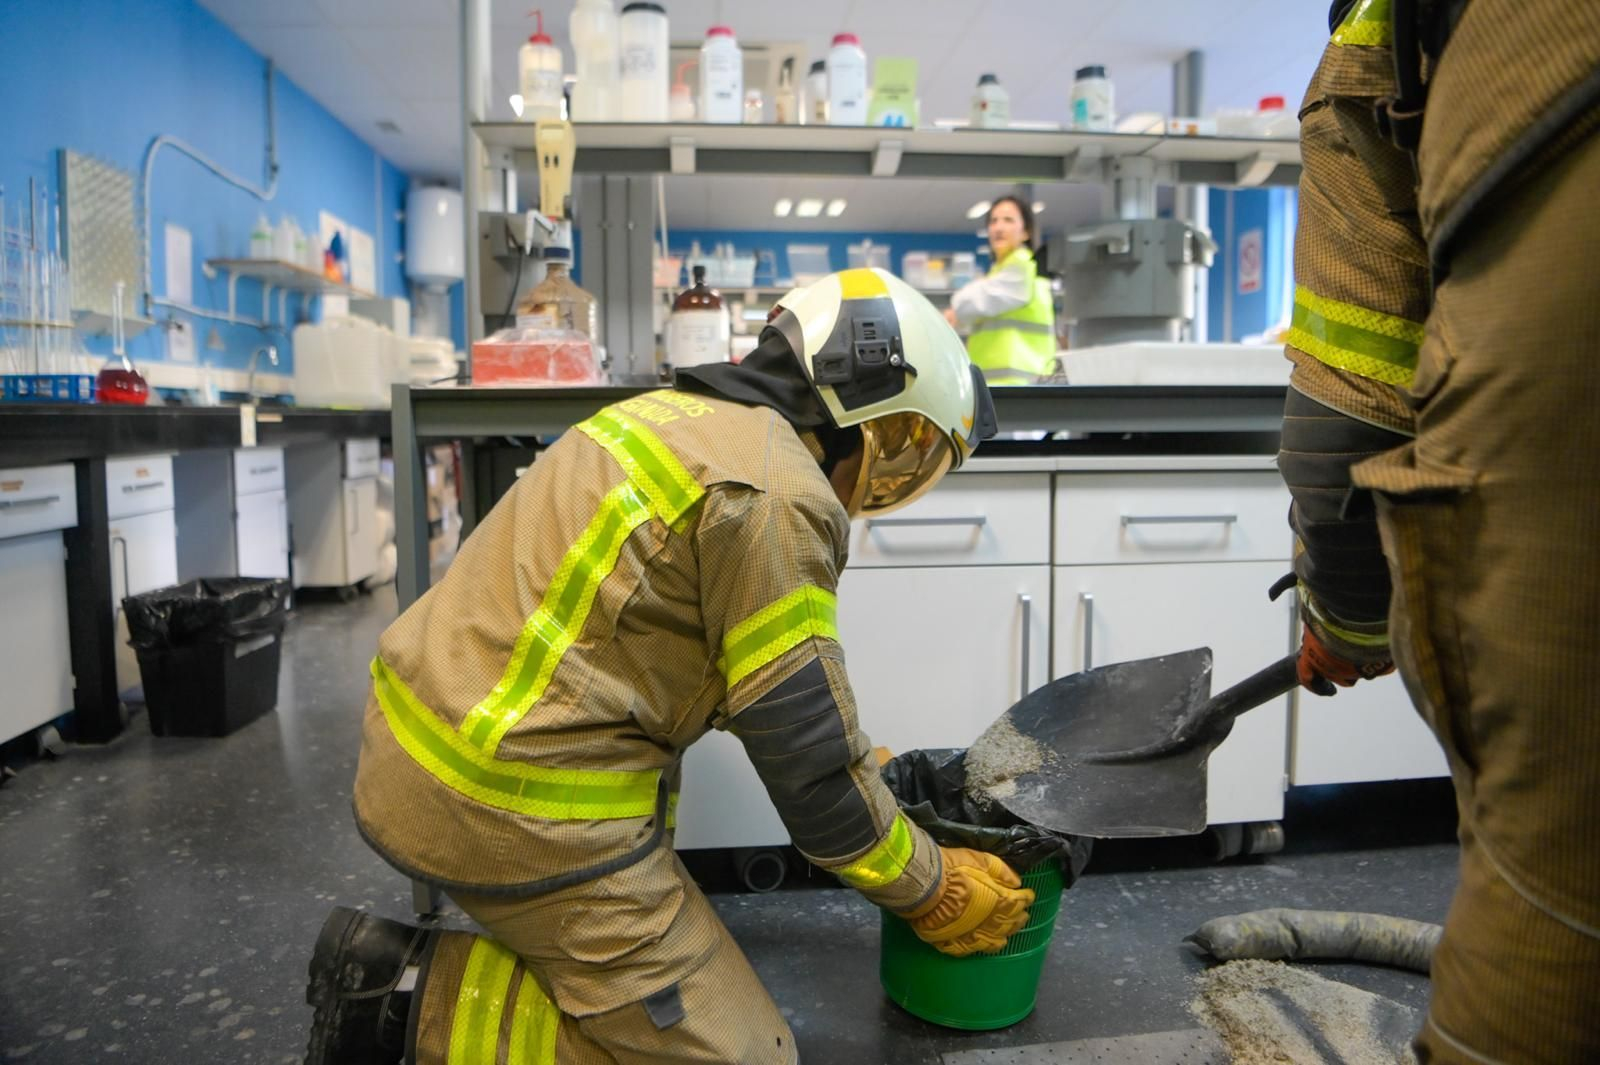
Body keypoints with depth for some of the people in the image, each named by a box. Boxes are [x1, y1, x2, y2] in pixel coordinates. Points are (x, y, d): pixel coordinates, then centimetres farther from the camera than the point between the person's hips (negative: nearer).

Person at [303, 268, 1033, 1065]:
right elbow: (807, 753, -11)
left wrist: (867, 770, 25)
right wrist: (932, 890, 5)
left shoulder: (681, 414, 12)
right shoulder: (775, 494, -17)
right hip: (514, 798, -10)